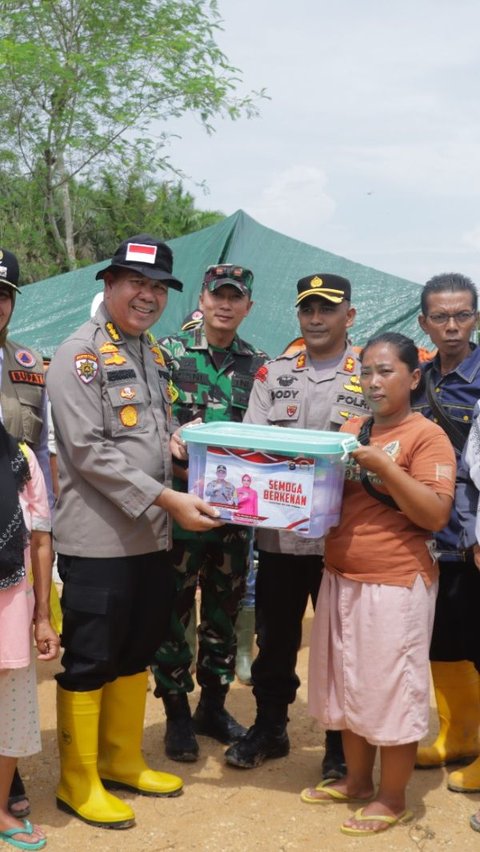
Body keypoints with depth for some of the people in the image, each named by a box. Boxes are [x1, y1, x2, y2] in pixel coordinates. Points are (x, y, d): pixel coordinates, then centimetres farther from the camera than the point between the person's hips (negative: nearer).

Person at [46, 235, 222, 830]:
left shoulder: (153, 354, 14)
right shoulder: (80, 354, -11)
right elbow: (89, 451, -19)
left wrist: (178, 443, 3)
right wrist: (166, 499, -22)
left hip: (152, 536, 8)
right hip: (98, 539, -8)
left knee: (137, 652, 17)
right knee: (88, 662, 2)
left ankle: (123, 761, 32)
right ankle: (77, 783, 17)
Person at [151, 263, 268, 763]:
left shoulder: (258, 364, 8)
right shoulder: (169, 352, -2)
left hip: (234, 510, 4)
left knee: (224, 609, 13)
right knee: (173, 610, 4)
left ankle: (213, 706, 30)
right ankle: (177, 714, 19)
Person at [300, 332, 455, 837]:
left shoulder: (427, 437, -10)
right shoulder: (351, 429, 10)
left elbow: (435, 516, -17)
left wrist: (383, 466, -23)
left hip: (395, 584, -7)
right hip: (341, 578, 7)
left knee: (392, 690, 4)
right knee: (348, 686, 17)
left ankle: (392, 799, 19)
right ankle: (356, 781, 33)